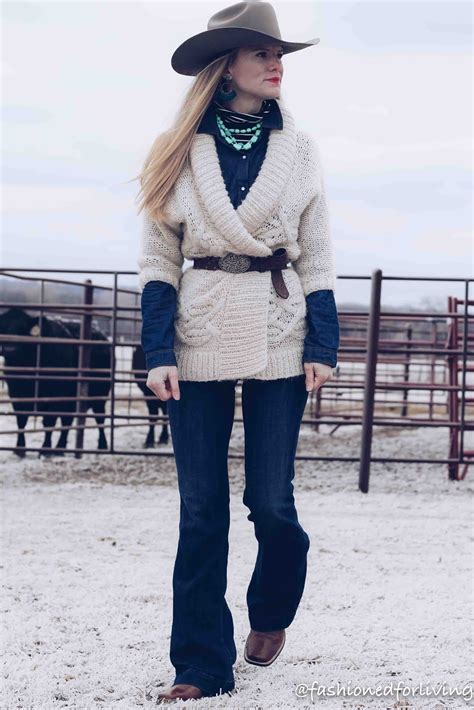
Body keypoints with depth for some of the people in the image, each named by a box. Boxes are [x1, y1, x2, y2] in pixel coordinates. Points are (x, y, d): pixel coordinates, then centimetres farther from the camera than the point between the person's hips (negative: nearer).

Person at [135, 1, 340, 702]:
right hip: (198, 339, 0)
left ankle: (270, 617, 31)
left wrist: (322, 345, -1)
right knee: (201, 510, 2)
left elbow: (316, 257, 6)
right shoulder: (179, 150, 2)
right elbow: (159, 257, 2)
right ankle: (201, 663, 10)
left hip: (278, 338, 0)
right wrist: (159, 352, -6)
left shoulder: (299, 149, 4)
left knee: (272, 502, 1)